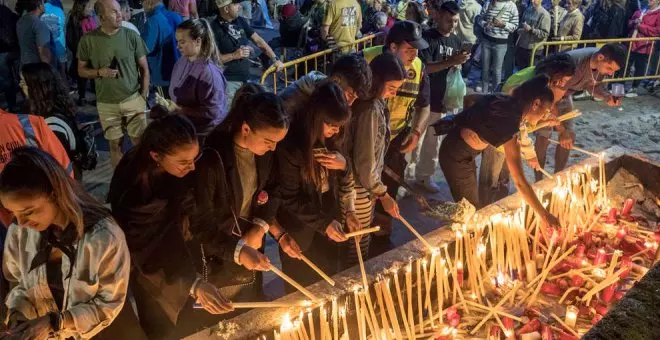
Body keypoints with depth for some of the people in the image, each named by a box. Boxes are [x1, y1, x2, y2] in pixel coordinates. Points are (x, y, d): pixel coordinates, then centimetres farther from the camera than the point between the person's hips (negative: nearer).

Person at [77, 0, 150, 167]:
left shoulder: (131, 36, -5)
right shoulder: (88, 39, -6)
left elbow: (144, 68, 1)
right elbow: (81, 70, 4)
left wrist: (144, 96, -3)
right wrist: (100, 72, -16)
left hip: (133, 99, 0)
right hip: (106, 103, 0)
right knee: (115, 144, 11)